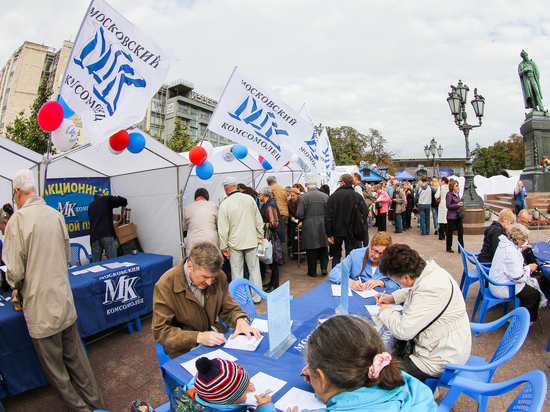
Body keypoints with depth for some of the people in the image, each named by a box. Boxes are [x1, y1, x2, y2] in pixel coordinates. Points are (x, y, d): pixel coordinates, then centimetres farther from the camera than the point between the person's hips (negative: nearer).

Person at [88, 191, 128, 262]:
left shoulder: (90, 206, 26)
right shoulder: (106, 199, 9)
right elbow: (124, 201, 2)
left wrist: (113, 225, 35)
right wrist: (122, 214, 17)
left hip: (94, 237, 5)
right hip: (107, 235, -5)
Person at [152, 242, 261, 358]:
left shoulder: (219, 277, -3)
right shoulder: (165, 285, -16)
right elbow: (160, 331, -15)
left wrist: (240, 320, -16)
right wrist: (198, 337, -28)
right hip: (185, 350, -3)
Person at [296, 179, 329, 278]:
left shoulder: (304, 197, -8)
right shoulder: (325, 196, 1)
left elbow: (300, 214, -11)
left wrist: (301, 222, 9)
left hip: (309, 226, -2)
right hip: (323, 225, 3)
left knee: (311, 249, 7)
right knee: (323, 248, 16)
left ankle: (312, 272, 16)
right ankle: (324, 268, 16)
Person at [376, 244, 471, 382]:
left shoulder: (432, 290, -33)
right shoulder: (428, 269, -4)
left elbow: (403, 330, -30)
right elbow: (413, 290, 21)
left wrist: (386, 312, -13)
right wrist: (392, 297, 8)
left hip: (443, 360, -9)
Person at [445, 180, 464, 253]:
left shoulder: (456, 193, 10)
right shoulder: (449, 195, -13)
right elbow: (448, 206, -17)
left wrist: (461, 203, 6)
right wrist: (457, 205, -19)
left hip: (458, 216, 7)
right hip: (451, 216, -7)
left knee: (461, 231, 5)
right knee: (450, 232, 4)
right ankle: (449, 248, 17)